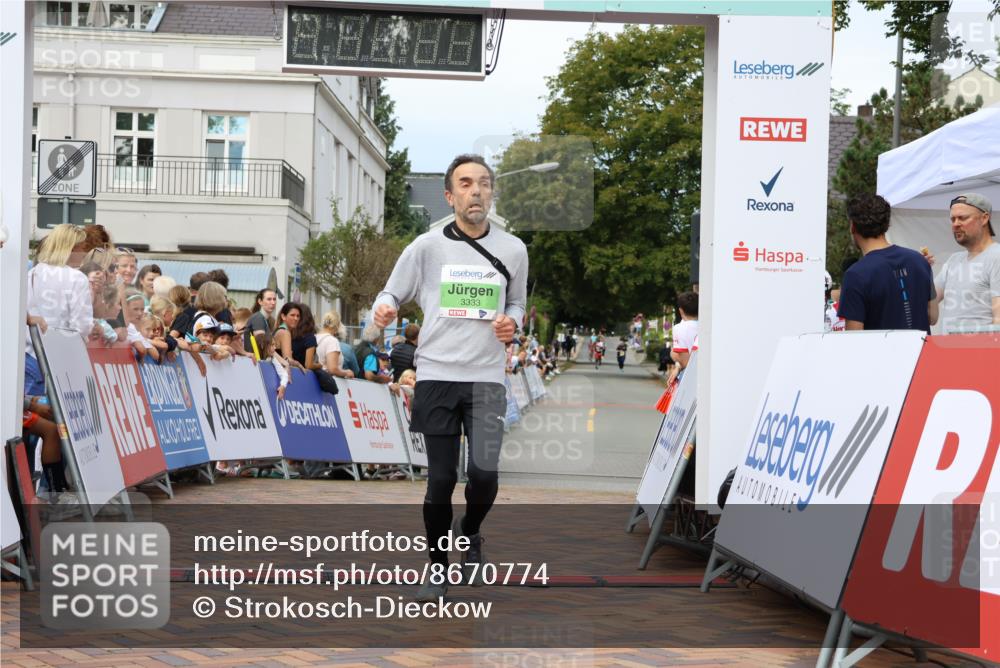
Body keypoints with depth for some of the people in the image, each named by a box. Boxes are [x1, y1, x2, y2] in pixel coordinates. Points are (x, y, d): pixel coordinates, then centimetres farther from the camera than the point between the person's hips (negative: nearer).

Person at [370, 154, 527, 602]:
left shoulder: (513, 249, 7)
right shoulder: (426, 246, 1)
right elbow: (391, 293, 8)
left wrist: (512, 322, -2)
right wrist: (383, 309, -15)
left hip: (487, 379, 1)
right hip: (436, 376, -1)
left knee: (484, 473, -12)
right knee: (441, 480, 1)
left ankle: (470, 533, 22)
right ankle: (437, 568, 21)